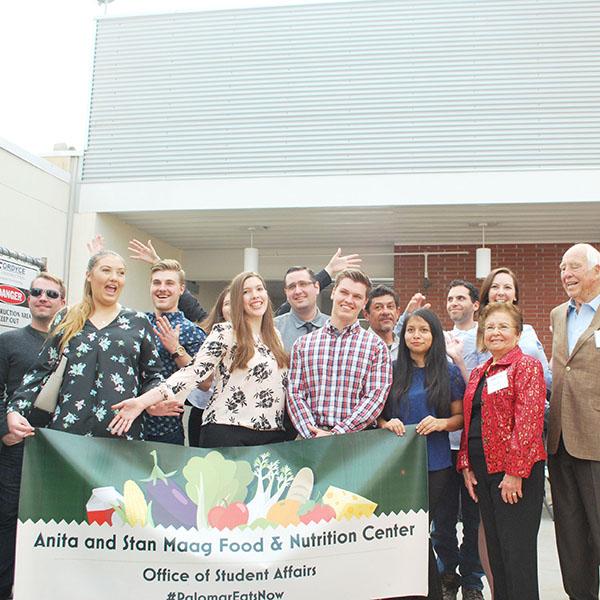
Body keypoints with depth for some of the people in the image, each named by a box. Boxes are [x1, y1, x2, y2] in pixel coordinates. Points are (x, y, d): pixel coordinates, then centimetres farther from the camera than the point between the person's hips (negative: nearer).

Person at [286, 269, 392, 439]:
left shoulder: (376, 346, 7)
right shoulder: (303, 344, 13)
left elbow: (375, 397, -1)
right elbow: (294, 394, 8)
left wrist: (336, 434, -10)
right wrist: (313, 435, -6)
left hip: (358, 438, -1)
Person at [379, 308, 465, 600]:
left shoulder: (448, 372, 2)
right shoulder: (392, 370, 5)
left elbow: (460, 417, 5)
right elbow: (376, 412, 10)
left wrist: (441, 423, -15)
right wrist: (386, 423, -11)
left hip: (434, 464, -2)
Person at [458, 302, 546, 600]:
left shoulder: (526, 365, -6)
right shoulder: (479, 373, 16)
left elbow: (529, 419, -15)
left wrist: (515, 471, -20)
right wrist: (466, 465, 8)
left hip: (516, 473, -7)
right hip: (483, 469, 7)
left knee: (517, 550, -2)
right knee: (494, 546, 14)